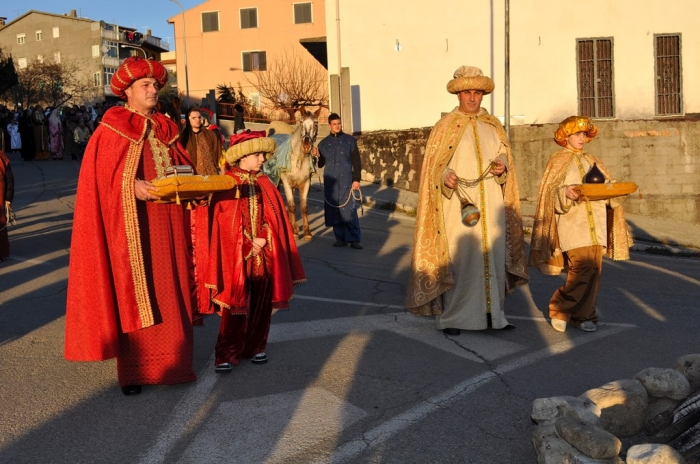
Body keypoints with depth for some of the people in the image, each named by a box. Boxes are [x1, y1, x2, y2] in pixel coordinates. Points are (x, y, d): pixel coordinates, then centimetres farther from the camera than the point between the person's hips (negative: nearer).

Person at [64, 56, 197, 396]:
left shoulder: (165, 129, 14)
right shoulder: (110, 130, -2)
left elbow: (182, 167, 17)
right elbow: (100, 177, -8)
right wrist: (131, 186, -23)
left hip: (167, 223, 5)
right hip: (129, 223, -5)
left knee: (169, 291, 6)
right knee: (132, 293, -2)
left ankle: (170, 361, 15)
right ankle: (133, 369, 5)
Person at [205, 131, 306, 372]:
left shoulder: (265, 184, 9)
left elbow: (277, 219, 7)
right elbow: (224, 224, -9)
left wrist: (264, 240, -8)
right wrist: (248, 245, -11)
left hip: (265, 257, 5)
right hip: (237, 258, -4)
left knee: (262, 306, 10)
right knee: (236, 307, -2)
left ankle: (256, 348, 25)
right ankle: (227, 355, 8)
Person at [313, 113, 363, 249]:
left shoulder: (350, 140, 3)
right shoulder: (324, 143, 9)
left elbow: (356, 161, 1)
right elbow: (321, 164, 12)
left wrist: (356, 179, -7)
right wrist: (316, 156, -8)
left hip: (346, 181, -3)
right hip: (330, 182, 3)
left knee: (349, 210, -6)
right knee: (333, 210, 5)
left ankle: (354, 239, -1)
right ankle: (340, 238, 15)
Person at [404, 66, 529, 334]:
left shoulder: (493, 126, 14)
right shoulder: (445, 126, 2)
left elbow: (504, 155, 21)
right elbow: (433, 166, -1)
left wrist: (503, 165, -2)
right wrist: (446, 176, -21)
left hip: (491, 206, 4)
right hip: (458, 204, -4)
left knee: (493, 257, 4)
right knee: (457, 257, -6)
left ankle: (492, 314, 14)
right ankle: (451, 318, 3)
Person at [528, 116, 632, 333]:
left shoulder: (593, 161, 21)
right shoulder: (558, 161, 7)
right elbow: (551, 193, -3)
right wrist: (565, 193, -23)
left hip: (595, 223, 5)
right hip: (572, 222, -5)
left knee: (594, 268, 0)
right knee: (583, 266, -17)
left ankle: (583, 314, 9)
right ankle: (560, 309, -1)